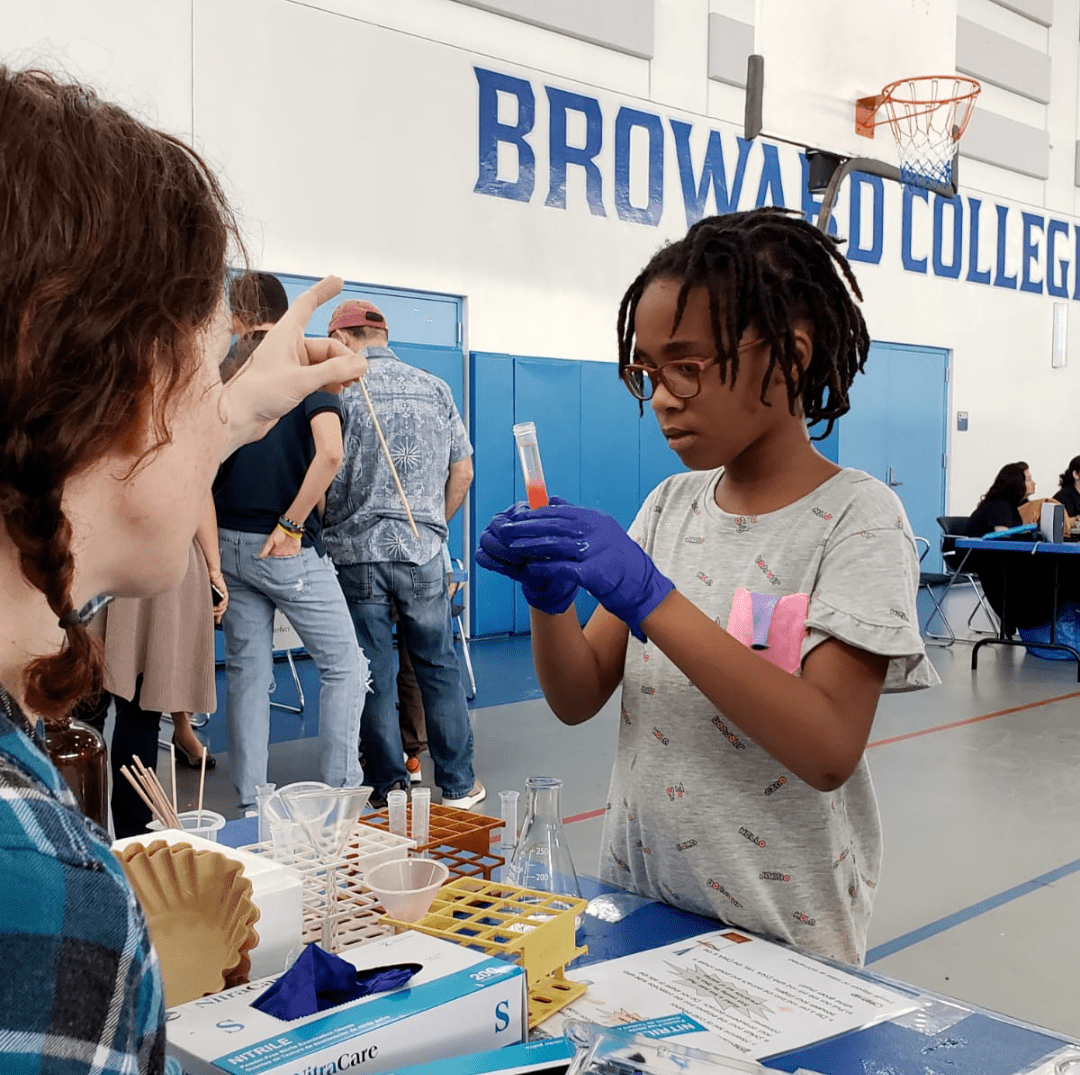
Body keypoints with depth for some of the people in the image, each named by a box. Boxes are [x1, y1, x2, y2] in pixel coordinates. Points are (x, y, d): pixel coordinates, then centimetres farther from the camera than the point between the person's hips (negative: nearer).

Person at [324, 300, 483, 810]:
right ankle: (458, 784, 16)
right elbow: (462, 471, 8)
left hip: (356, 551, -2)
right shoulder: (435, 388, 7)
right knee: (439, 667, 11)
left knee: (372, 674, 6)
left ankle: (388, 787, 13)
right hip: (423, 551, 3)